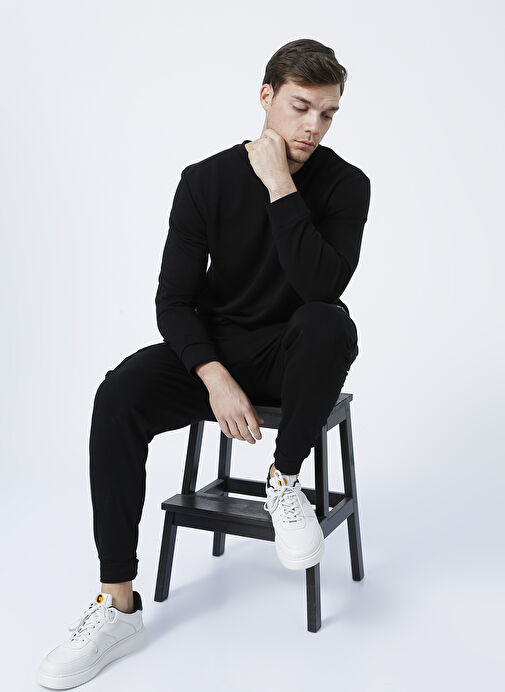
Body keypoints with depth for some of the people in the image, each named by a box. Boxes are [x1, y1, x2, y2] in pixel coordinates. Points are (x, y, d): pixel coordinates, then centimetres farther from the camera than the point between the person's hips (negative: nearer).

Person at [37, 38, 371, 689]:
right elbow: (173, 299, -8)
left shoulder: (344, 184, -8)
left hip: (292, 356, -1)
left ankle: (284, 478, -12)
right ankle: (118, 605, -17)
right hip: (215, 348, 2)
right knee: (119, 397, -25)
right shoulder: (206, 180, -5)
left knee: (329, 321, -36)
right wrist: (215, 377, -23)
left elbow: (324, 284, -25)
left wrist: (280, 186, -25)